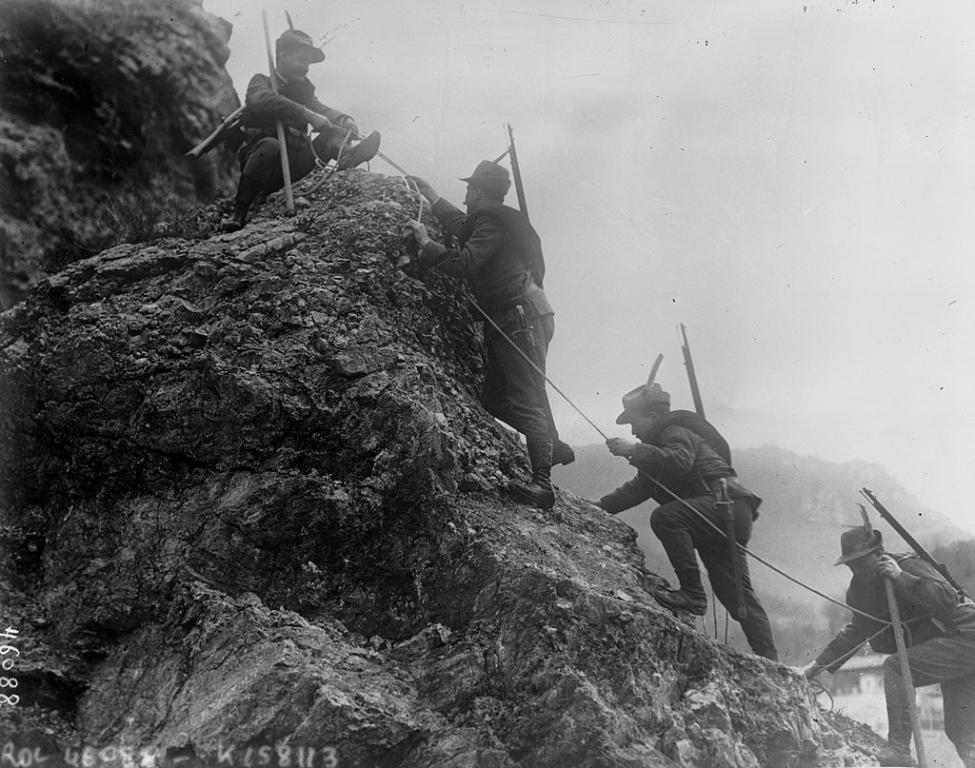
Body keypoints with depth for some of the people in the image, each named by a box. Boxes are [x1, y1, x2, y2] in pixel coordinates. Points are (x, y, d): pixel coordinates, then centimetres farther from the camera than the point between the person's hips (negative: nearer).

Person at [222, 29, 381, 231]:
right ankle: (239, 211, -29)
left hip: (293, 167, 5)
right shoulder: (261, 82, 3)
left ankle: (345, 153, -47)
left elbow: (324, 111, 1)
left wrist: (345, 120, -23)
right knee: (270, 146, -36)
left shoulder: (302, 90, 19)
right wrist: (307, 115, -32)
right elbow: (263, 101, -22)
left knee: (333, 132, -9)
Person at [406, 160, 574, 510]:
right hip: (507, 322, 10)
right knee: (494, 397, 12)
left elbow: (463, 262, -22)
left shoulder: (495, 223, -11)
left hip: (522, 317, -10)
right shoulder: (497, 220, 19)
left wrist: (426, 243, -8)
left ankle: (542, 481, -14)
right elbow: (464, 228, 40)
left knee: (526, 396, -12)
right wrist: (429, 195, 46)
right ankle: (553, 446, 20)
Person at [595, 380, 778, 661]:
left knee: (664, 517, -27)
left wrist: (634, 451, -28)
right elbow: (638, 488, 27)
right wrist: (601, 506, 18)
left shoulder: (676, 433, -5)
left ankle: (692, 593, -26)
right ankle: (768, 660, 5)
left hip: (727, 505, -11)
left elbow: (679, 461, -28)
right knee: (736, 595, 6)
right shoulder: (661, 445, 26)